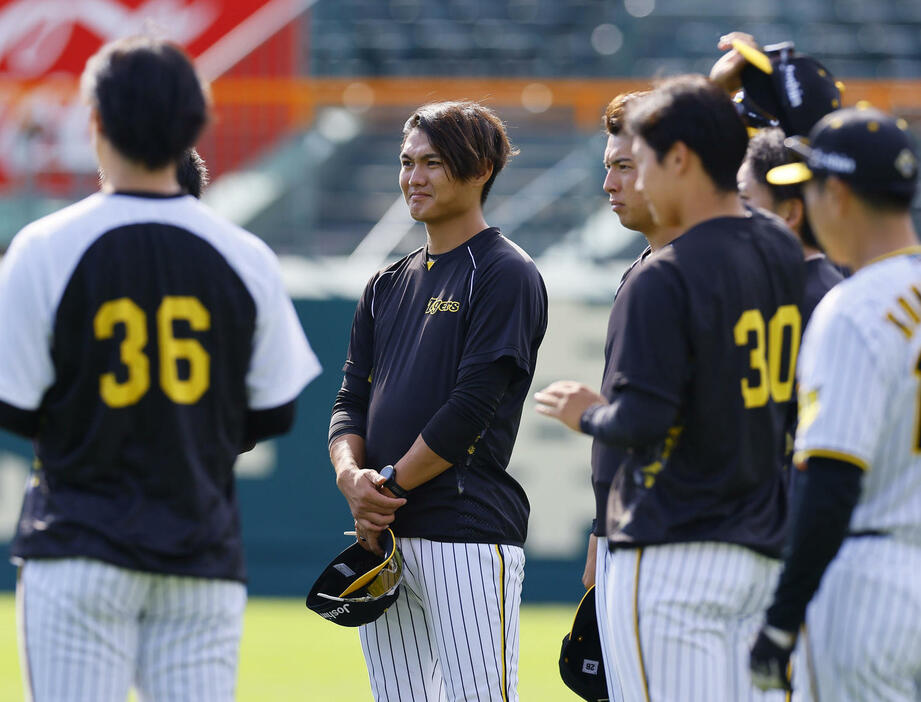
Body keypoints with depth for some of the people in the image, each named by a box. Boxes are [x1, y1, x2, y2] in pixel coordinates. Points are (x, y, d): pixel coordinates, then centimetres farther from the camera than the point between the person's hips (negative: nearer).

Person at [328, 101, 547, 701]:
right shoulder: (389, 285, 20)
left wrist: (389, 489, -9)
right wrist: (351, 475, -6)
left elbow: (471, 409, -12)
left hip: (469, 532, -8)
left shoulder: (506, 274, -4)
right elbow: (352, 402, 15)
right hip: (383, 538, 8)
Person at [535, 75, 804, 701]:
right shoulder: (784, 254, 6)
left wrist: (588, 415, -2)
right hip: (762, 552, 8)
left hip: (673, 554, -8)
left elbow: (643, 419, -20)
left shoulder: (665, 279, -16)